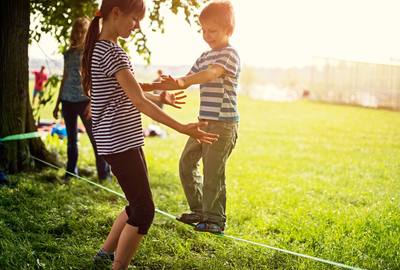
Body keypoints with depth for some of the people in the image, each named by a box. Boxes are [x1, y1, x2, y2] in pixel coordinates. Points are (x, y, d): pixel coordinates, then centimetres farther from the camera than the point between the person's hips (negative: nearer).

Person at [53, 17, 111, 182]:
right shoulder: (69, 53, 13)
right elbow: (64, 79, 18)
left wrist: (92, 102, -16)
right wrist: (57, 103, 17)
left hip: (84, 100, -5)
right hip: (68, 100, 5)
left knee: (95, 138, -5)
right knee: (71, 139, 11)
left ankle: (104, 173, 0)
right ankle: (70, 173, 19)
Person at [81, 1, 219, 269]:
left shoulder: (100, 48, 13)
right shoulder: (113, 52, -18)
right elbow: (139, 102, -22)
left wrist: (160, 97, 29)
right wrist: (183, 128, -22)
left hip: (123, 140, 10)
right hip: (120, 142, -10)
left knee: (139, 204, 19)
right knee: (144, 211, -4)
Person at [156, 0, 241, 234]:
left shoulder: (230, 54, -10)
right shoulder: (205, 56, 17)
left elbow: (211, 74, -28)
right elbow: (189, 79, 15)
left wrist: (182, 82, -41)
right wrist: (167, 85, -5)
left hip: (223, 123, -9)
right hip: (204, 121, 9)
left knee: (213, 171, -6)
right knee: (187, 163, 12)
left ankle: (215, 218, 7)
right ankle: (199, 210, 25)